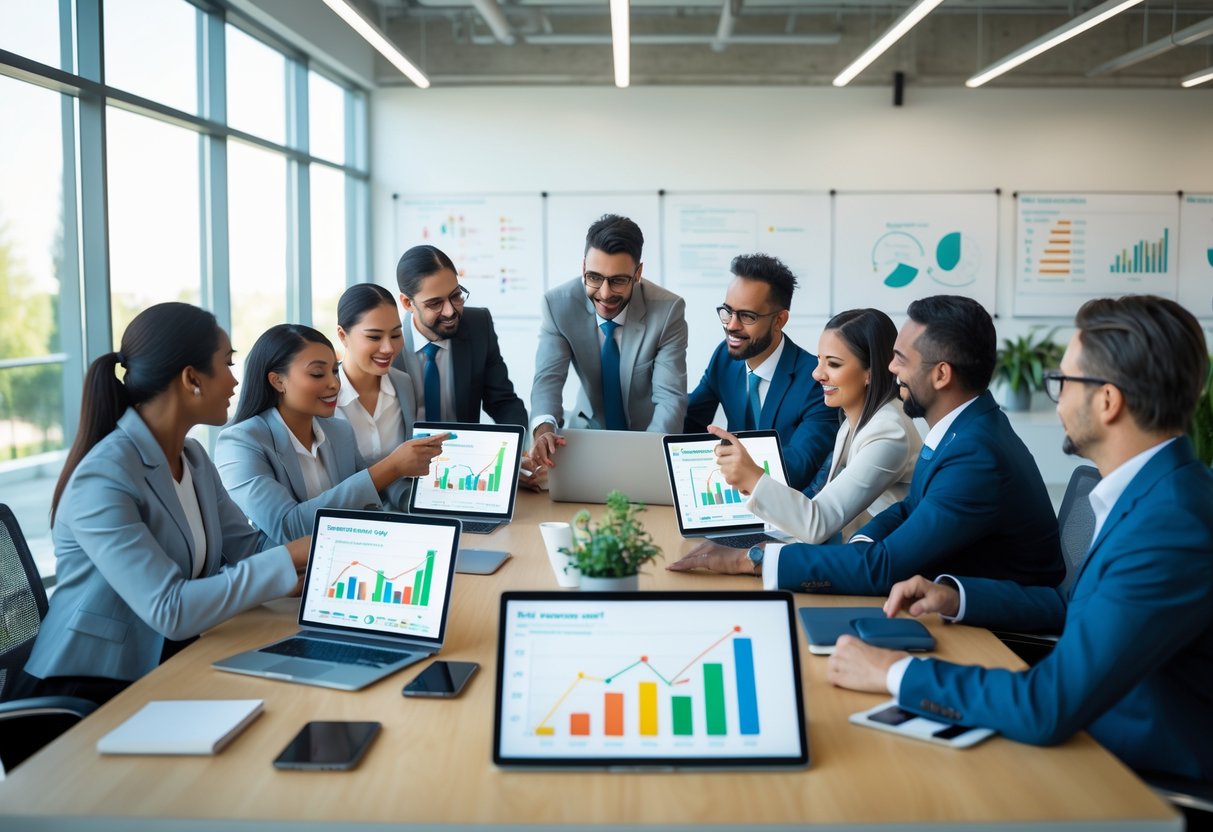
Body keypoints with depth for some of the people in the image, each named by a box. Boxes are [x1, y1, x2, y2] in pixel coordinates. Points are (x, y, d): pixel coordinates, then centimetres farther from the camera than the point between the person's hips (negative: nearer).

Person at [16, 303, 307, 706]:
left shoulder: (193, 458, 7)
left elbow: (250, 549, 3)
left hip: (166, 671, 8)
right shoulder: (102, 479, -21)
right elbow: (171, 610, -27)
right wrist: (292, 557, -27)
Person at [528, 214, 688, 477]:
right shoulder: (559, 304, -15)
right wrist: (543, 429, -43)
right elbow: (549, 377, -20)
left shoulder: (668, 309, -20)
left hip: (651, 437, -1)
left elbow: (670, 396, -21)